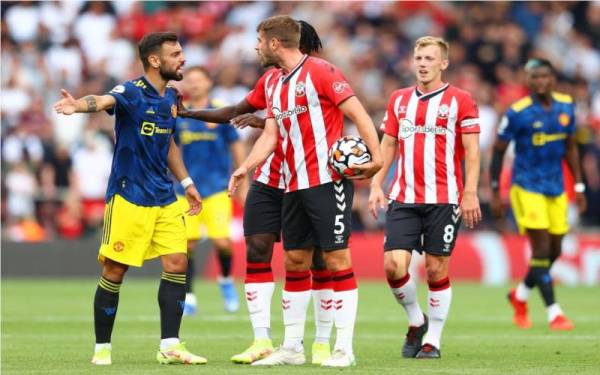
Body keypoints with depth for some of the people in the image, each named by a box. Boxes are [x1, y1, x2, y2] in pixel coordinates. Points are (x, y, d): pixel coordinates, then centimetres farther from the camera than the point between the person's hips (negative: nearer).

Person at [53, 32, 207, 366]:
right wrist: (79, 105, -58)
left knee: (178, 263, -2)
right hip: (128, 197, -7)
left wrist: (187, 182, 24)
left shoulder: (171, 97, 9)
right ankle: (103, 348, 9)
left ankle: (170, 346, 2)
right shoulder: (131, 93, -13)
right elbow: (104, 101, -36)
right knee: (115, 270, -2)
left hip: (164, 198, 7)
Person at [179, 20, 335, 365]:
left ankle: (323, 343, 8)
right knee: (257, 249, -6)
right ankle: (262, 341, -4)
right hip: (269, 181, 5)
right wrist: (188, 113, 17)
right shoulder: (272, 77, 6)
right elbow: (238, 112, 18)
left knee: (320, 260, -2)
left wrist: (264, 123, -32)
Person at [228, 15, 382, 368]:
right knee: (294, 261, 9)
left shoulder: (320, 71, -9)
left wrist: (376, 157, -22)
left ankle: (344, 349, -5)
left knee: (337, 259, -7)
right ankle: (292, 347, 15)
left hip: (328, 180, -8)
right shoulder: (274, 83, 15)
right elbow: (271, 135, 13)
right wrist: (245, 167, -2)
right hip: (294, 185, 8)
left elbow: (358, 113, -12)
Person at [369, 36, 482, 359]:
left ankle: (433, 341, 11)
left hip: (444, 199, -4)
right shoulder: (399, 100, 12)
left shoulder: (459, 100, -1)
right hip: (403, 199, 4)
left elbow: (472, 150, -4)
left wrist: (470, 193, -12)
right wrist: (376, 185, 7)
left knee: (436, 270, -1)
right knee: (393, 265, -8)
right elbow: (388, 144, 16)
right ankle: (416, 321, 17)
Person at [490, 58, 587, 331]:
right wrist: (495, 193, -5)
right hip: (527, 188, -6)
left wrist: (579, 186, 13)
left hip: (556, 189, 6)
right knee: (542, 249, -13)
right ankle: (554, 314, -10)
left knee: (554, 252, 8)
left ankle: (520, 296, 33)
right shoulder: (517, 112, -12)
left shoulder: (566, 106, 3)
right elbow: (498, 151, -5)